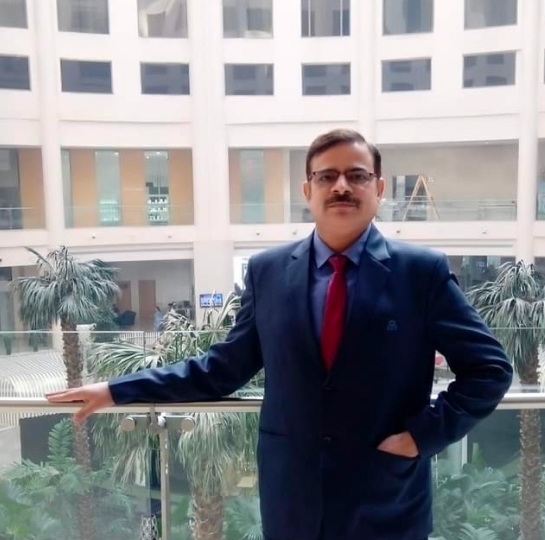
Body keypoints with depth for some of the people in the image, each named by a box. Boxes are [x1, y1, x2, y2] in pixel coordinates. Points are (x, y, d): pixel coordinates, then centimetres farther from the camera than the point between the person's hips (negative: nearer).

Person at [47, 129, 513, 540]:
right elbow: (225, 368, 3)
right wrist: (118, 390, 1)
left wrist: (425, 433, -13)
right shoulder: (268, 270, -1)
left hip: (387, 500, -1)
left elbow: (490, 367, -3)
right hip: (292, 495, 2)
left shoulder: (423, 270, -7)